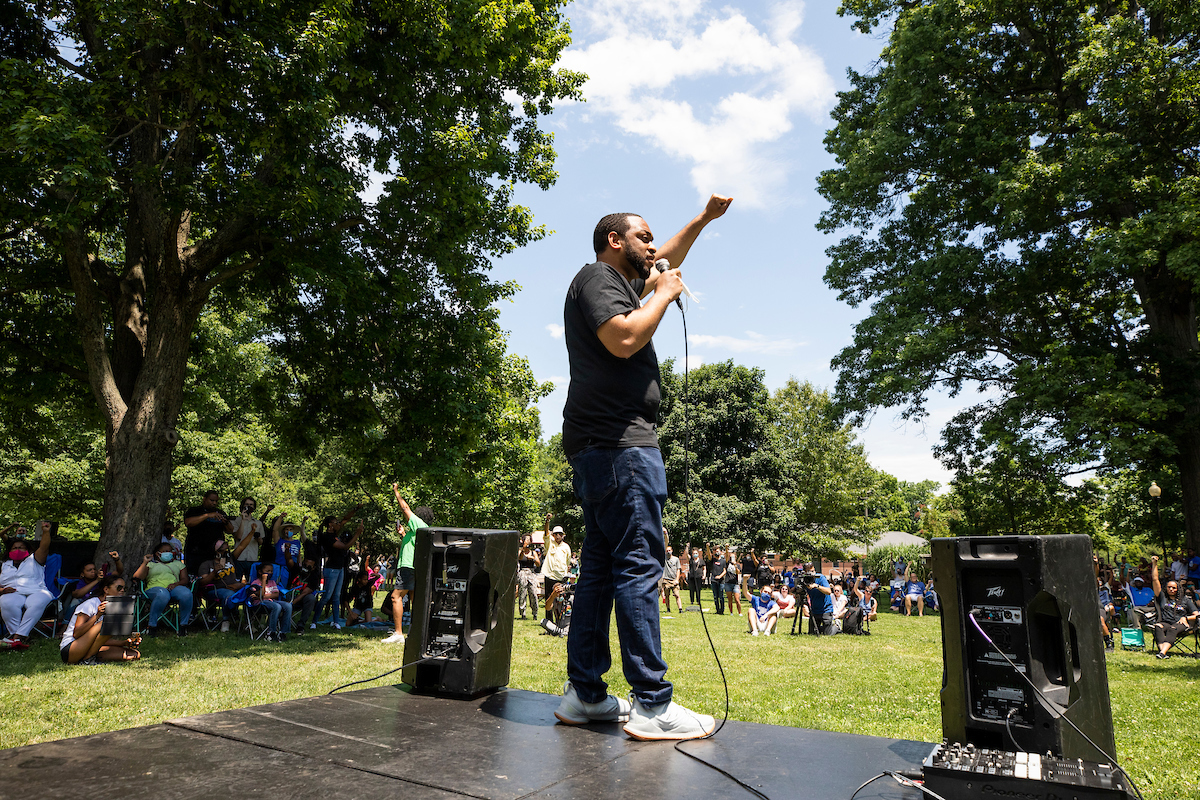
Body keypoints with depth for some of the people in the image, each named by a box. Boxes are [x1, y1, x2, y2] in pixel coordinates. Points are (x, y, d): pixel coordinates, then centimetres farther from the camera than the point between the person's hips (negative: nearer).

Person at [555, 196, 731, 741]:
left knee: (600, 567, 9)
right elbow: (624, 338, -20)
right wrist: (664, 296, -5)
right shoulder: (597, 277, -2)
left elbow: (664, 266, 45)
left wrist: (703, 220, 43)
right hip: (619, 441, -11)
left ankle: (584, 694, 14)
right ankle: (651, 704, -8)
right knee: (639, 564, -12)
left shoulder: (619, 282, 27)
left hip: (602, 448, 11)